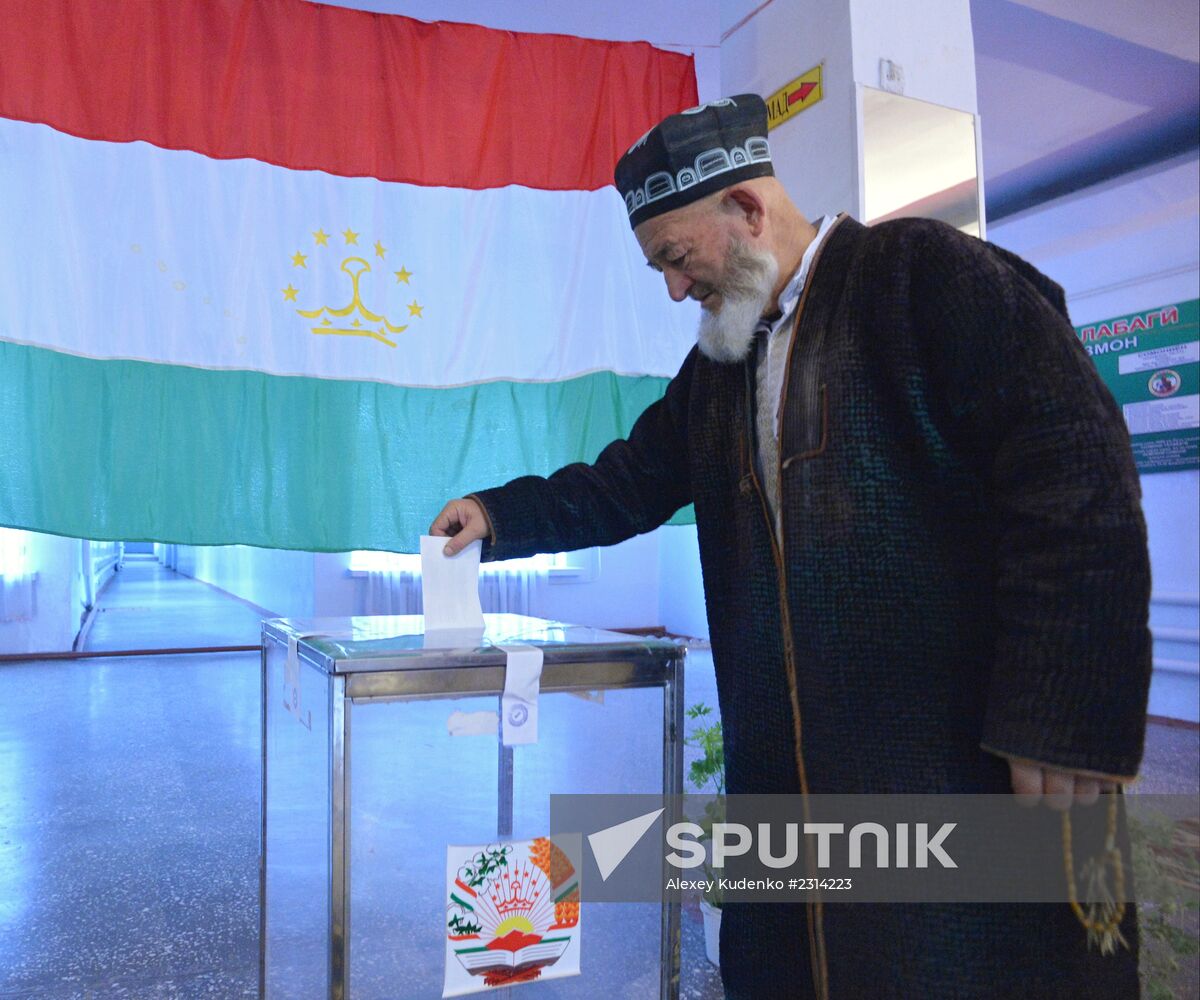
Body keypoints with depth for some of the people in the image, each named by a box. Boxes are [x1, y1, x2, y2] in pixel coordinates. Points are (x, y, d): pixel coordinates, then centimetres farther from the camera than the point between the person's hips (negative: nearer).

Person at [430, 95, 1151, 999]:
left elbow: (1079, 475, -15)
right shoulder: (719, 363, 16)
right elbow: (626, 485, 22)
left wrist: (1066, 721, -19)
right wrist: (498, 515, 10)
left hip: (970, 756, -6)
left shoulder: (924, 273, -7)